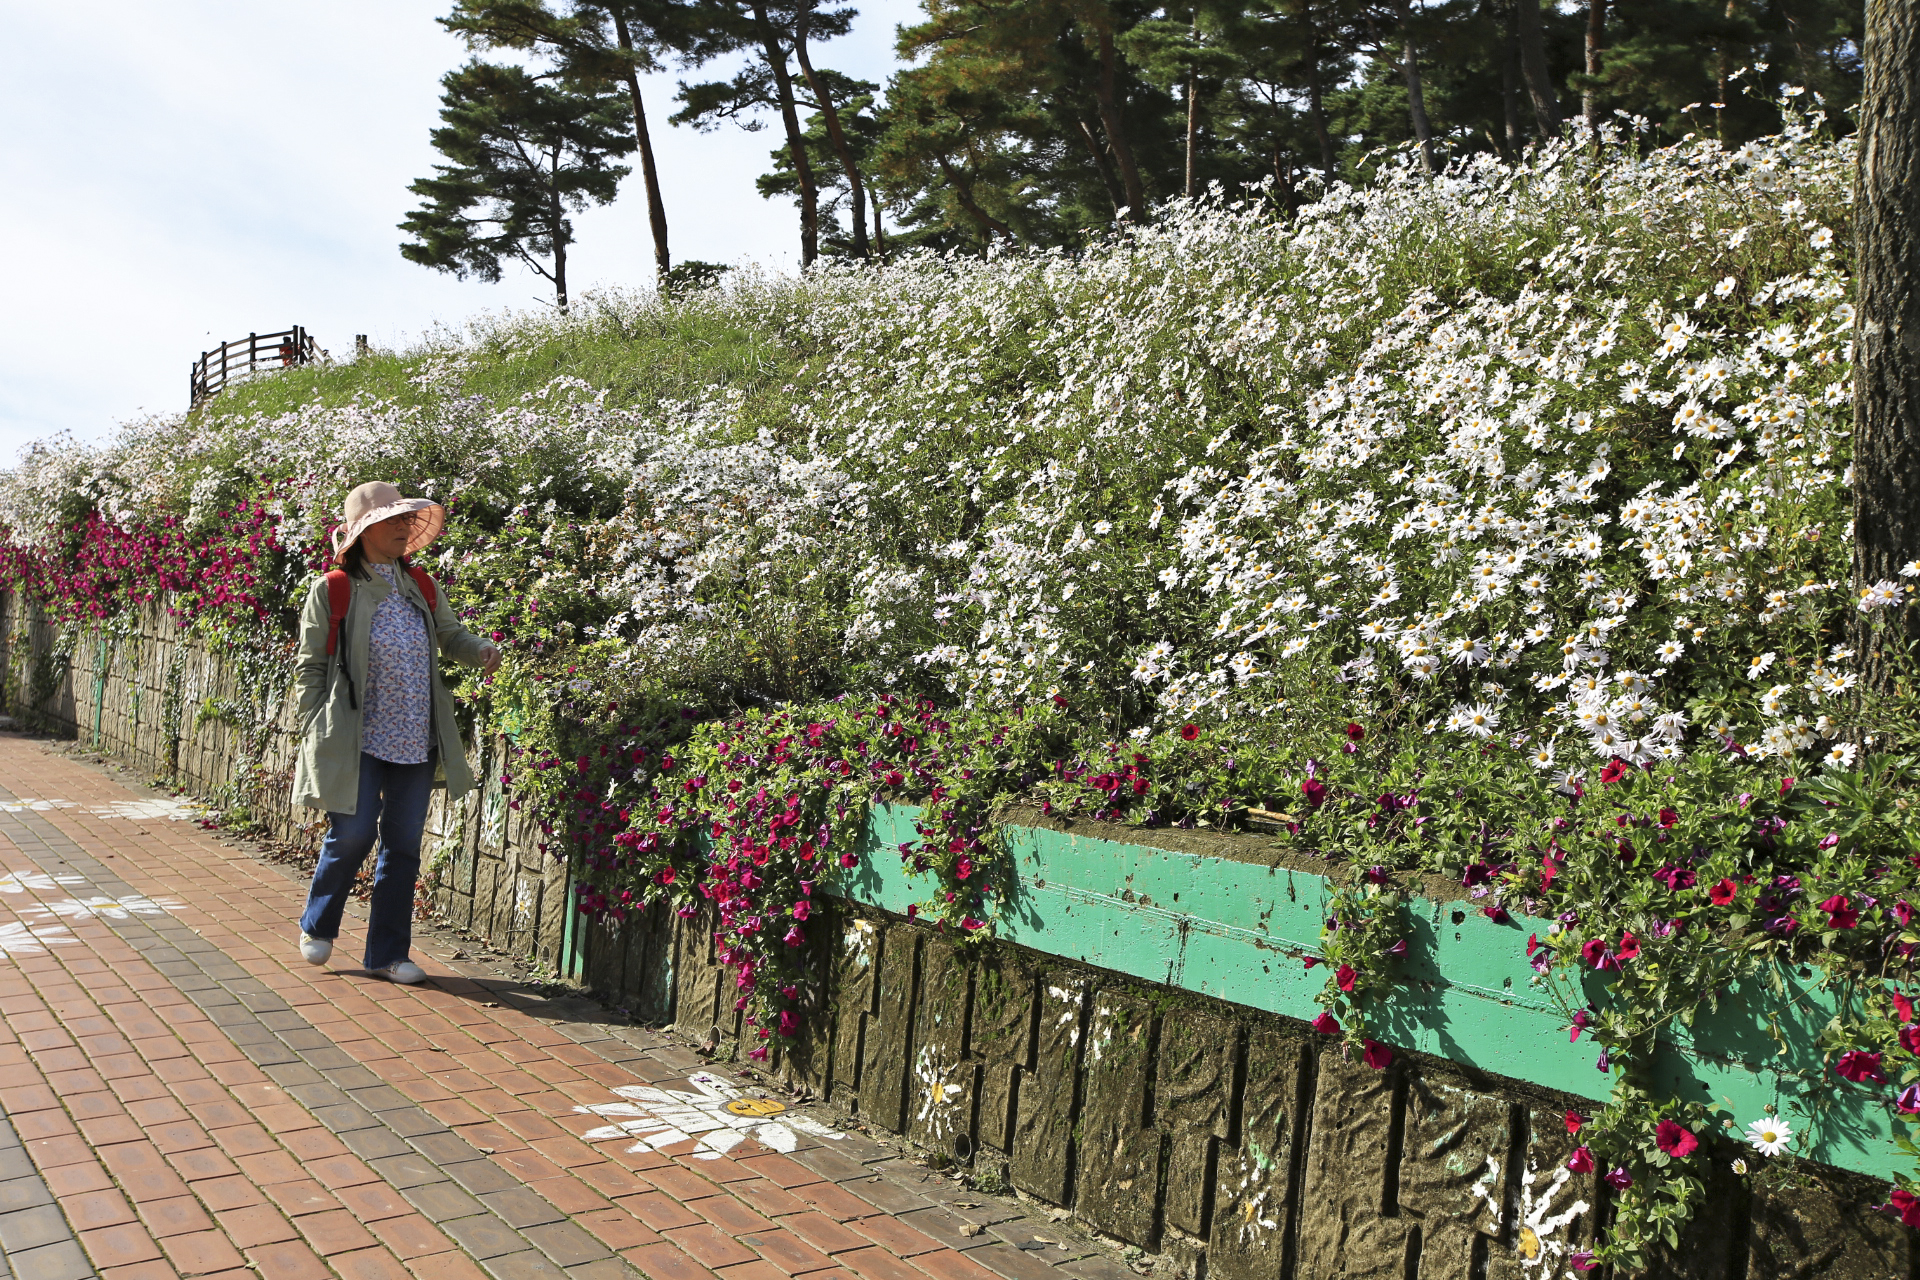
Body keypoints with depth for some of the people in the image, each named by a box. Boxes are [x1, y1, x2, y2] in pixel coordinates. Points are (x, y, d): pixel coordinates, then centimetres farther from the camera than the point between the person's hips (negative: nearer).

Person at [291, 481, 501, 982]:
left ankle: (388, 954, 20)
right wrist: (314, 733, -6)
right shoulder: (332, 591, -5)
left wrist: (482, 650, -4)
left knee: (404, 845, 7)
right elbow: (310, 668, -1)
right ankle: (318, 927, 27)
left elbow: (451, 635, 19)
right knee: (352, 835, -3)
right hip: (357, 743, -4)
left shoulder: (421, 587, 8)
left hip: (417, 744, 5)